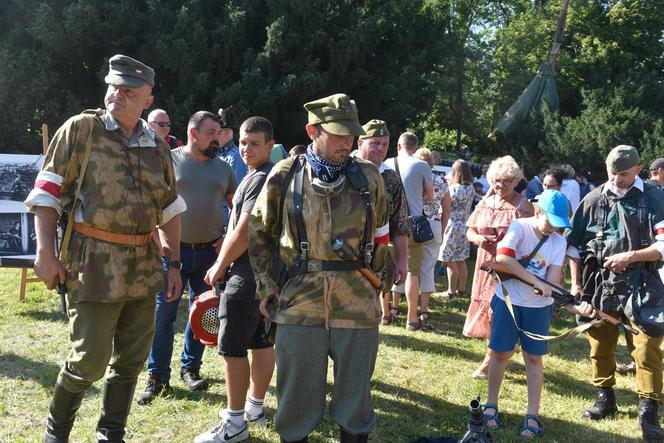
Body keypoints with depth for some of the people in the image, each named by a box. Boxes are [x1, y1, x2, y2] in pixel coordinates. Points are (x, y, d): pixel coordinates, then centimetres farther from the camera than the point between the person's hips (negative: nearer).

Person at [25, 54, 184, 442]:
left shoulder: (157, 146, 11)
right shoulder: (80, 129, -3)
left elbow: (170, 209, 17)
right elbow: (47, 192, -4)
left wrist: (174, 264, 13)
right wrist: (46, 253, -12)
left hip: (143, 265, 5)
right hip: (94, 264, -5)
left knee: (131, 359, 11)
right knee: (89, 359, -1)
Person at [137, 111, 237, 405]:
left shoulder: (223, 168, 8)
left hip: (210, 252, 4)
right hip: (174, 249, -3)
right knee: (163, 314, -1)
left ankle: (190, 368, 27)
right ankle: (157, 377, 9)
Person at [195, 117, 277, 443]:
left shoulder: (259, 179, -17)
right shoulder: (269, 176, 15)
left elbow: (243, 233, -20)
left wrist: (219, 266, -9)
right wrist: (225, 259, 14)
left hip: (247, 273, -10)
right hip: (266, 271, 10)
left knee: (232, 347, -4)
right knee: (261, 341, 15)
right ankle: (255, 406, 27)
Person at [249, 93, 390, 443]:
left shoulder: (368, 176, 3)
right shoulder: (285, 174, 1)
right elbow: (258, 230, 11)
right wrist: (265, 284, 4)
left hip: (357, 303, 1)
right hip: (300, 300, 0)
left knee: (355, 398, 11)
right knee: (297, 399, 9)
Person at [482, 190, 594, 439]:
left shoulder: (559, 242, -3)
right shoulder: (519, 227, -13)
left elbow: (553, 285, -8)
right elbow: (503, 257, -30)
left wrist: (574, 307, -25)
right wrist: (537, 281, -29)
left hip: (538, 307, 3)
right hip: (508, 301, -2)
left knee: (534, 358, 7)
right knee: (501, 354, 6)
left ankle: (532, 415, 14)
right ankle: (491, 405, 22)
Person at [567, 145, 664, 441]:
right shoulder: (594, 200, 6)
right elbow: (575, 244, 11)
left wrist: (630, 256, -19)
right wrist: (575, 282, 8)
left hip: (640, 286, -3)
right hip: (598, 284, 3)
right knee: (600, 346, 12)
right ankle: (605, 399, 29)